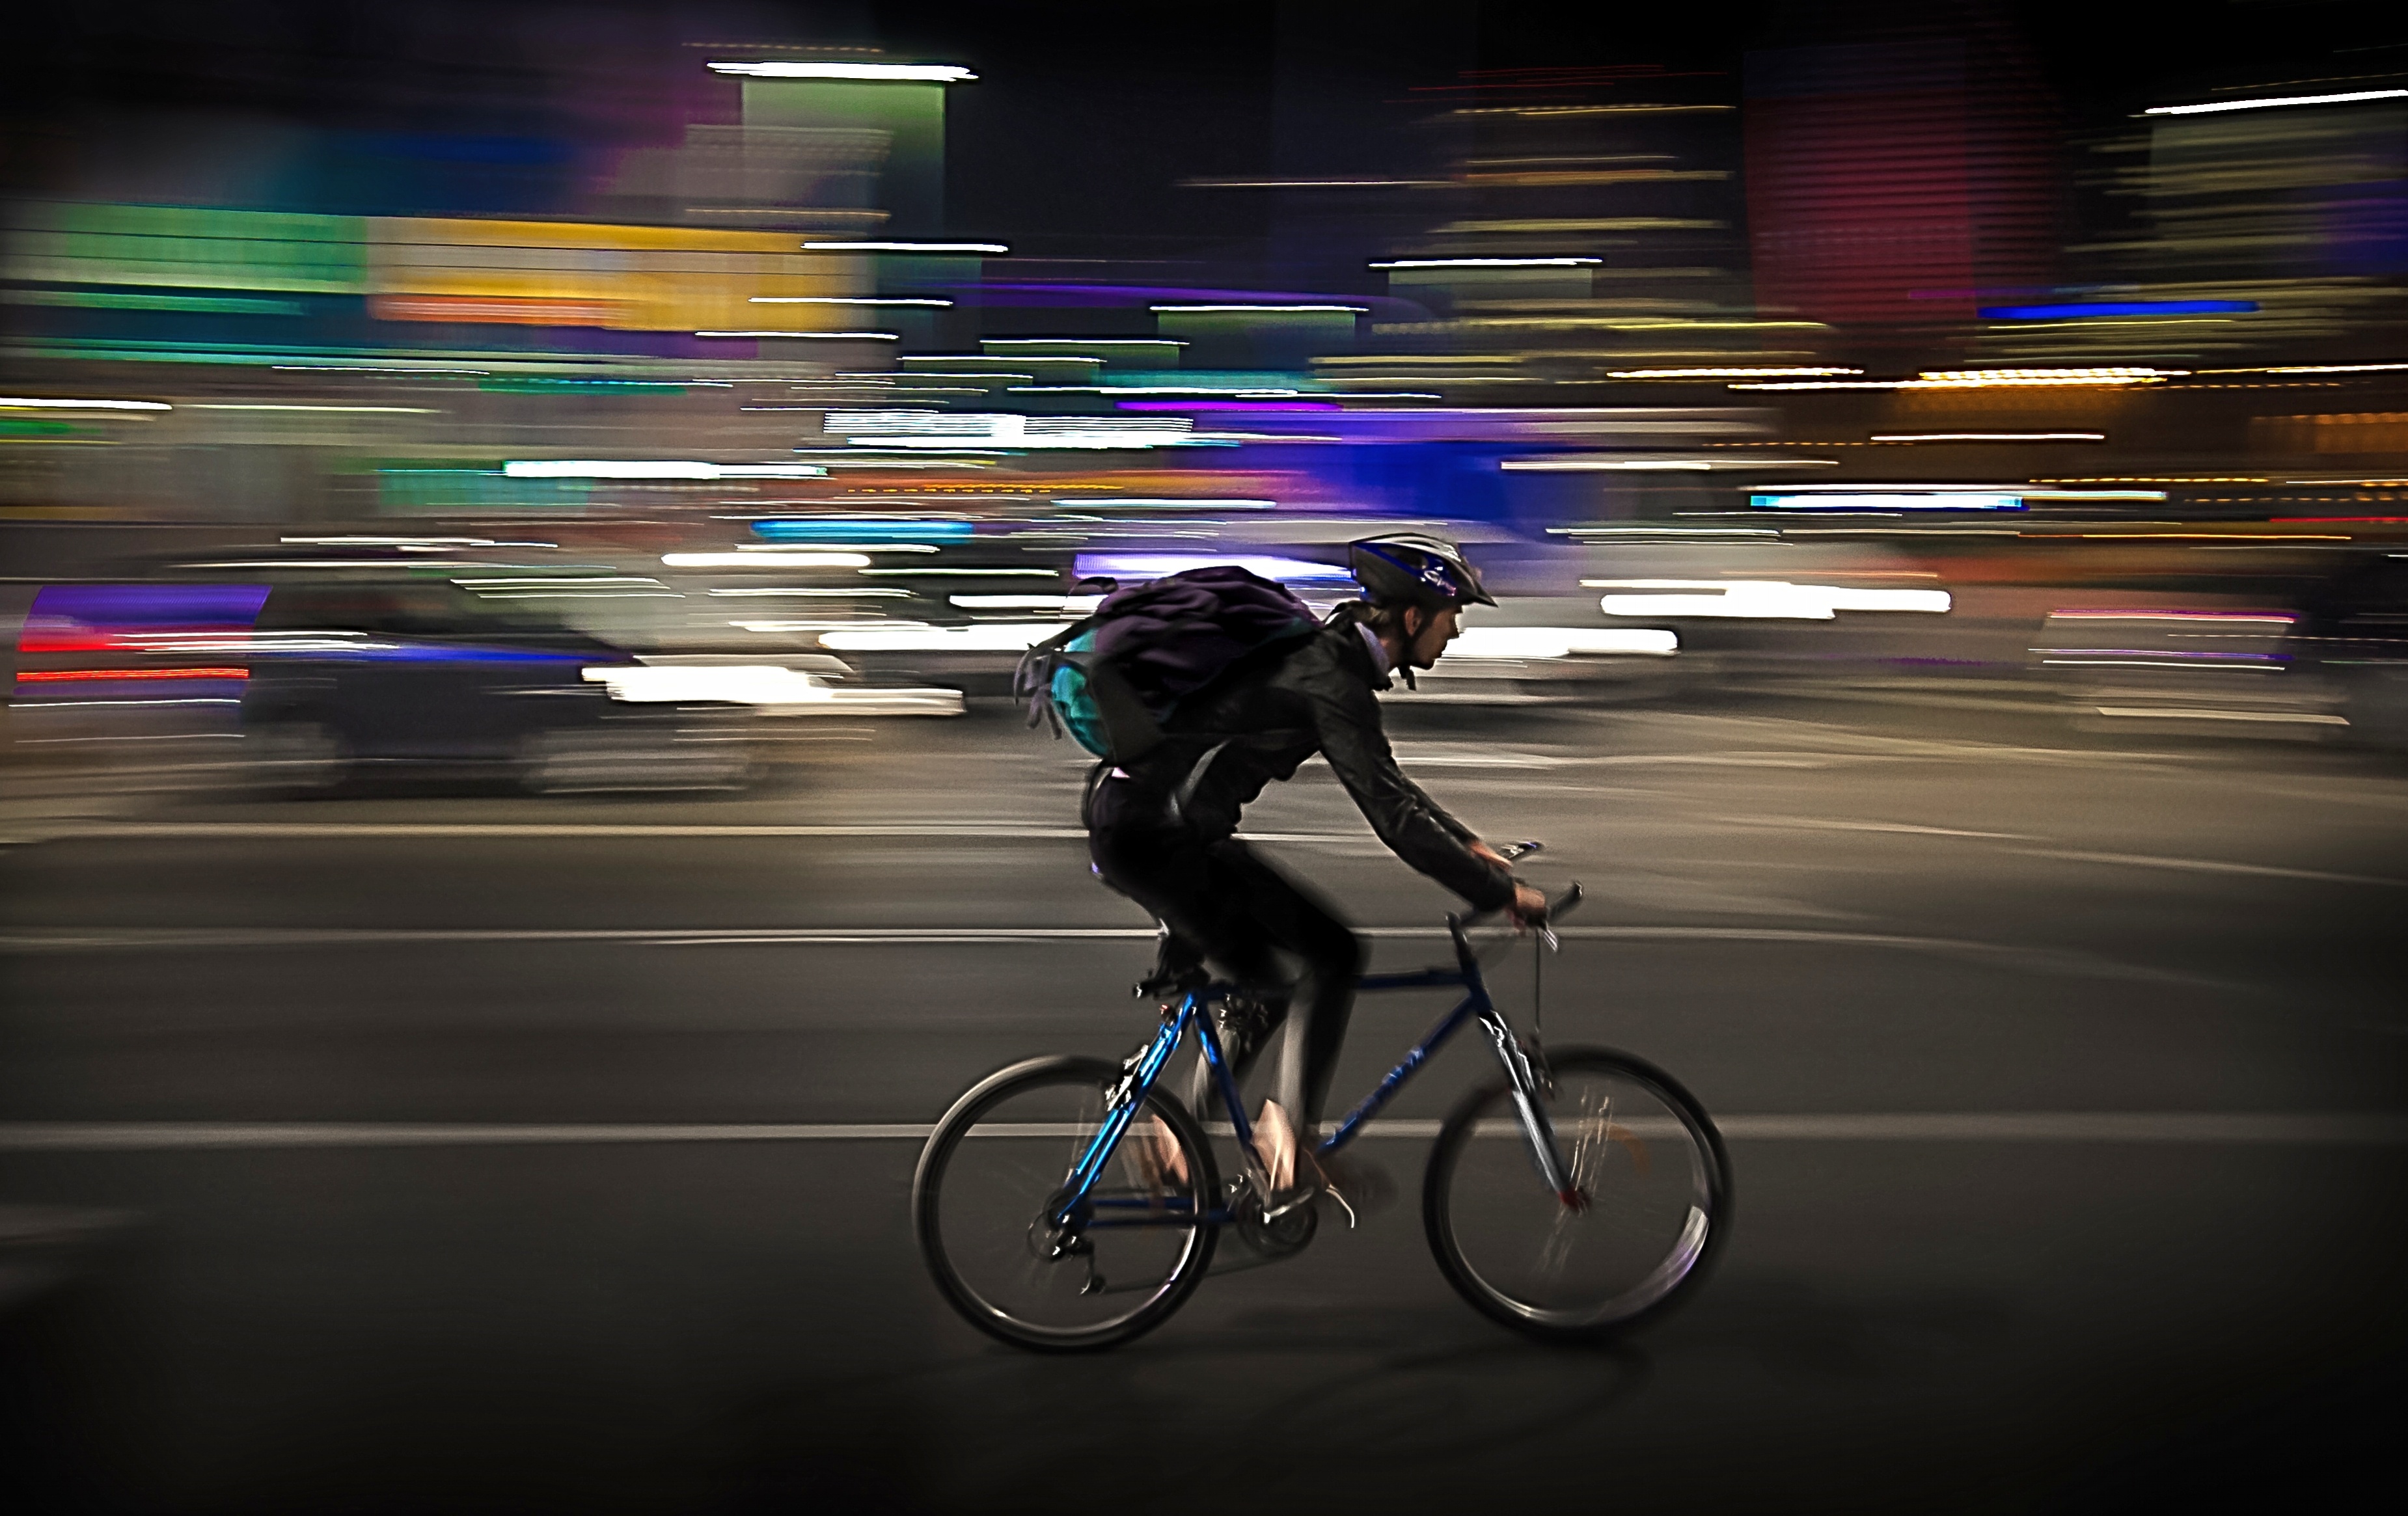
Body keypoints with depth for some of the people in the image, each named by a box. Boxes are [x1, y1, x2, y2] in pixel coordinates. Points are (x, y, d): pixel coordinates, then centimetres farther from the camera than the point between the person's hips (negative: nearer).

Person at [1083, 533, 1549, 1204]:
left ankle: (1182, 1139, 23)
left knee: (1265, 985, 16)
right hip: (1154, 833, -10)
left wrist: (1471, 844, 23)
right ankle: (1289, 1129, -4)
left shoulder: (1330, 655, 14)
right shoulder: (1331, 681, -17)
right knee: (1334, 955, -7)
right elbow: (1391, 814, -21)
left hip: (1129, 818, 10)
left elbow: (1387, 783, 26)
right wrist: (1501, 892, -15)